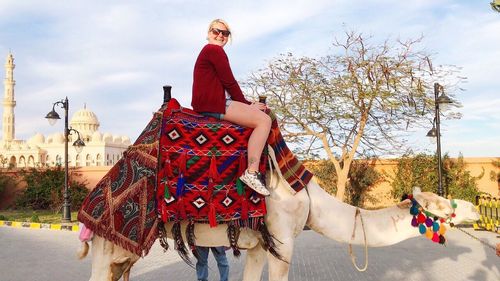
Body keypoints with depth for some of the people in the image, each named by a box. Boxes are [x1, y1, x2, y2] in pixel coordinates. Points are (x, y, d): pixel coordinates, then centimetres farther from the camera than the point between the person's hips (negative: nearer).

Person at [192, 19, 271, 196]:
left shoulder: (208, 51, 28)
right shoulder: (215, 50, -5)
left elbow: (224, 85, 24)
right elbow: (229, 82, -10)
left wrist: (246, 104, 14)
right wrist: (247, 104, 3)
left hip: (208, 102, 11)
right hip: (213, 104, -11)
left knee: (259, 114, 18)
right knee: (264, 120, -16)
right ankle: (251, 172, -25)